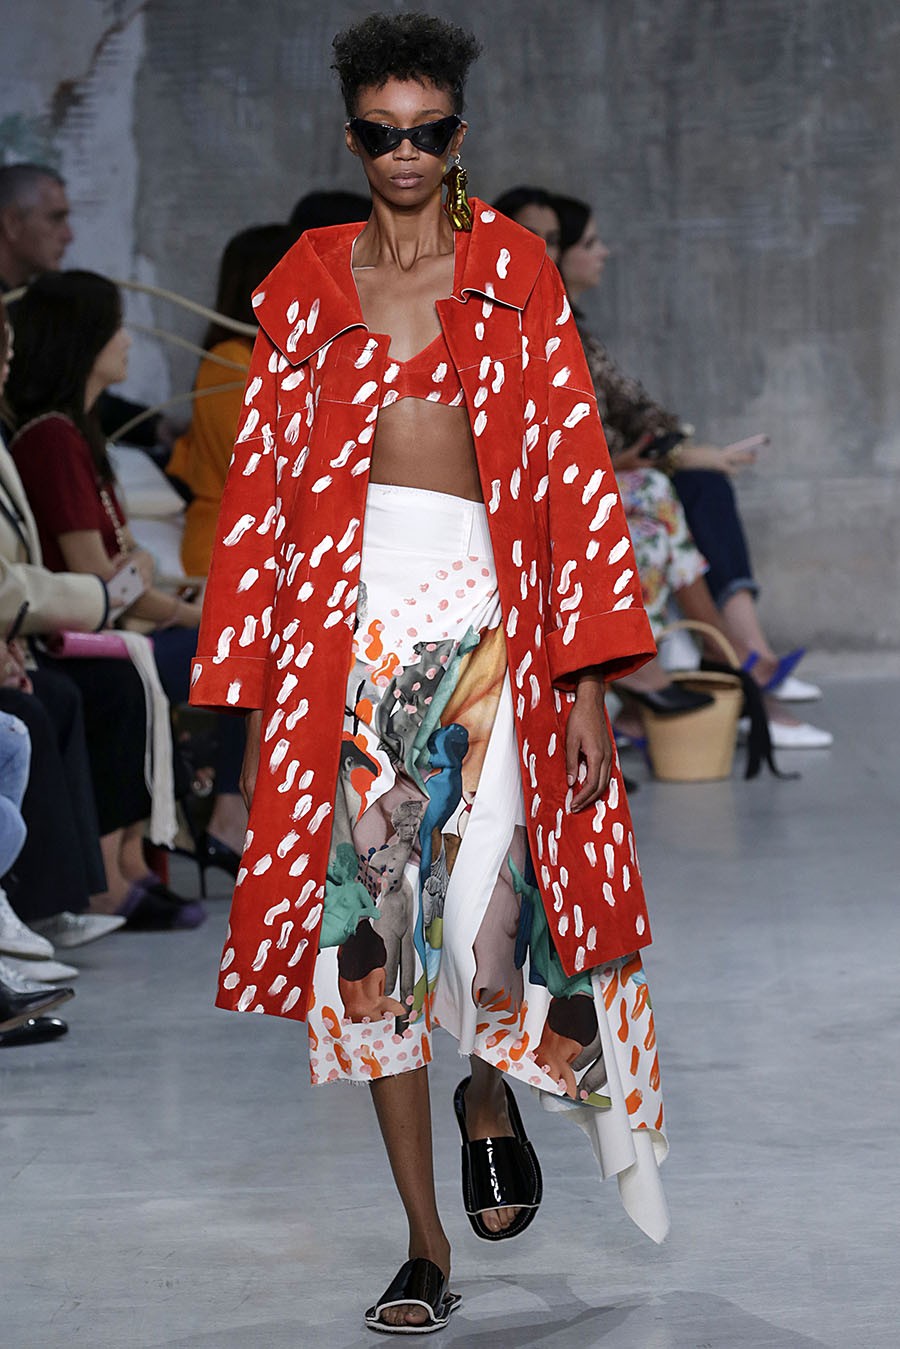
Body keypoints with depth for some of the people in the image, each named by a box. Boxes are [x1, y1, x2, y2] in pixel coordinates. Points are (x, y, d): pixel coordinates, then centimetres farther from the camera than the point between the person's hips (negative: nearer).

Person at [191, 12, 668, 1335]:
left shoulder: (516, 271, 6)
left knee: (487, 904, -13)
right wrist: (258, 696, 5)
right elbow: (262, 488, 10)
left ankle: (489, 1098, 24)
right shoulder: (307, 282, 10)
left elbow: (573, 470, 1)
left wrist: (589, 680, -6)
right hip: (349, 621, 2)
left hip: (485, 617, -2)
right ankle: (428, 1253, 9)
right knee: (367, 922, 0)